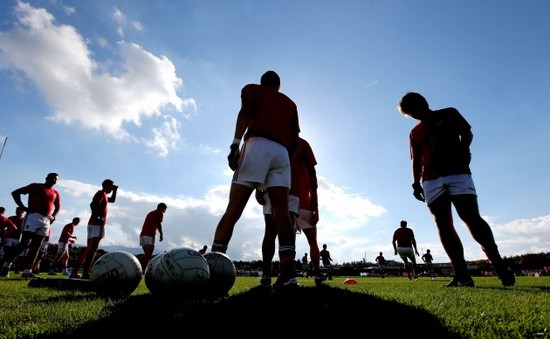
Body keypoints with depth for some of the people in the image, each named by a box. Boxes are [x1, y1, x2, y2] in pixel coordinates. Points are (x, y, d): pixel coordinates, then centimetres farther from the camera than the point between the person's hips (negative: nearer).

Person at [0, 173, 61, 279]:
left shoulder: (55, 193, 17)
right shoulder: (36, 186, 4)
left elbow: (58, 206, 30)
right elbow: (15, 193, 2)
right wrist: (24, 208, -7)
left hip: (46, 221, 5)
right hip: (33, 216, -5)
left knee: (36, 246, 3)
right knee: (25, 243, -10)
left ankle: (27, 271, 6)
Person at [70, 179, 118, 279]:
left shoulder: (104, 195, 23)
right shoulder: (101, 193, -5)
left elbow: (112, 200, 41)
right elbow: (93, 204, -22)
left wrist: (115, 191, 29)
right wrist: (96, 217, -25)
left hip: (93, 224, 10)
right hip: (97, 224, -10)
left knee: (88, 248, 10)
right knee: (92, 249, -12)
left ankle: (75, 272, 11)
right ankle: (86, 273, -14)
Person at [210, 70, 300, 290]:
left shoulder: (252, 89, 22)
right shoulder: (290, 103, 31)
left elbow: (245, 112, 0)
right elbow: (295, 139, 20)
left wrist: (235, 144, -12)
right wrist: (289, 157, 29)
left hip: (257, 145, -3)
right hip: (282, 152, 3)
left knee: (232, 211, -7)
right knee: (282, 215, -6)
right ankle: (287, 271, -16)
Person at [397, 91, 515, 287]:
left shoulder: (448, 114, 15)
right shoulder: (414, 133, 21)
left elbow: (467, 133, 7)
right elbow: (416, 160, 16)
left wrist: (463, 150, -14)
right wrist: (416, 183, 4)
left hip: (457, 172, -3)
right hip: (431, 181, 3)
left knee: (472, 218, -14)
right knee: (443, 225, -6)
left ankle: (498, 263, 1)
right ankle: (462, 275, -5)